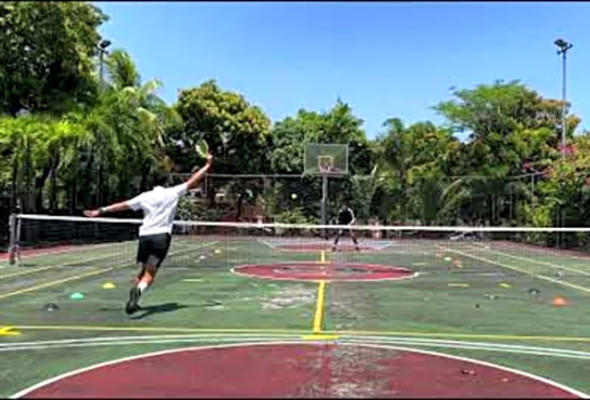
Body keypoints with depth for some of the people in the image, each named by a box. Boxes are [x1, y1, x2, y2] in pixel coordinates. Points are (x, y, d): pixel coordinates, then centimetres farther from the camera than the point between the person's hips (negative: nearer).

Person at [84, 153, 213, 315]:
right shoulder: (172, 193, 4)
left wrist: (100, 211, 17)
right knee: (150, 275, -10)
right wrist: (208, 165, 17)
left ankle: (134, 294, 14)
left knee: (144, 271, 21)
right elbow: (192, 181, 8)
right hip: (161, 236, -3)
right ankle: (138, 291, -38)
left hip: (144, 235, 3)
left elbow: (121, 205, 10)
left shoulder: (144, 197, 9)